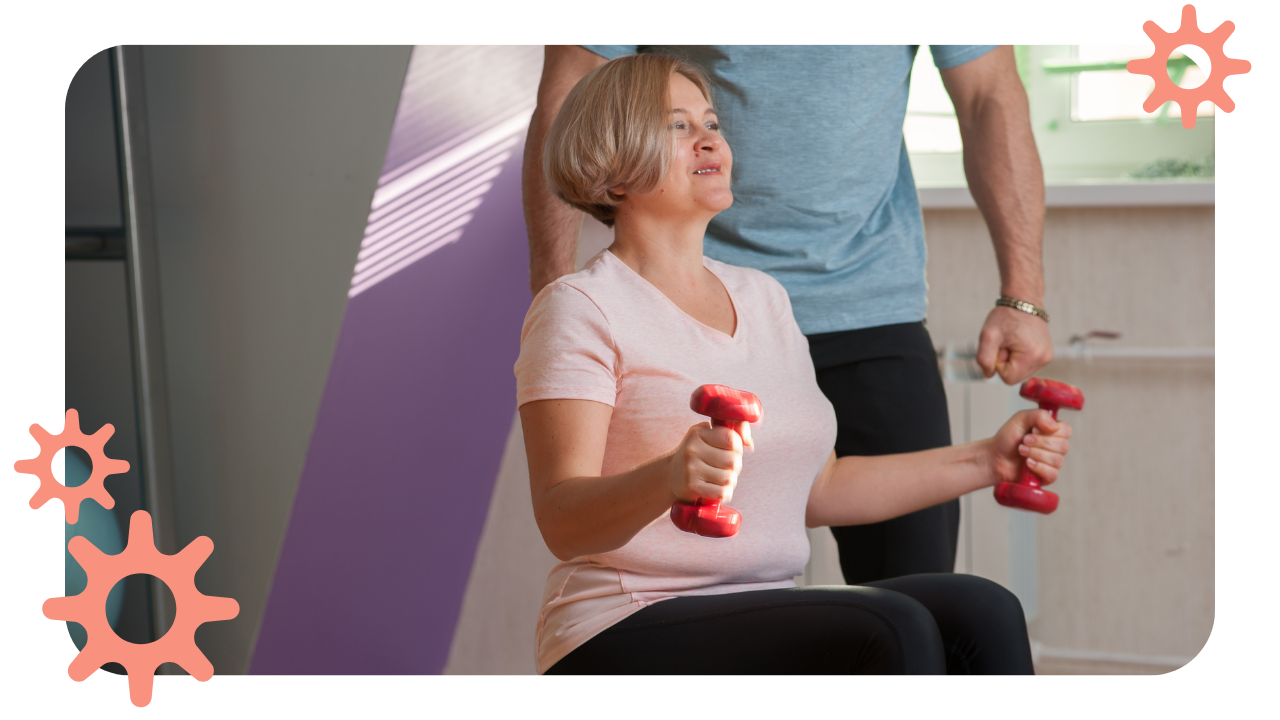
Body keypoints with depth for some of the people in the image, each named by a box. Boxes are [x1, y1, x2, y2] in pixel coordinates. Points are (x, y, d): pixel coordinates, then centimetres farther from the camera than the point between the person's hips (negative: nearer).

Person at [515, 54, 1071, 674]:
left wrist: (986, 461, 21)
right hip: (629, 632, -7)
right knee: (893, 632, -28)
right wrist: (668, 479, -36)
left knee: (979, 612, -18)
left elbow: (816, 489, 23)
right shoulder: (580, 308, -5)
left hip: (769, 617, 7)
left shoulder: (762, 297, 18)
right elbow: (560, 522, -16)